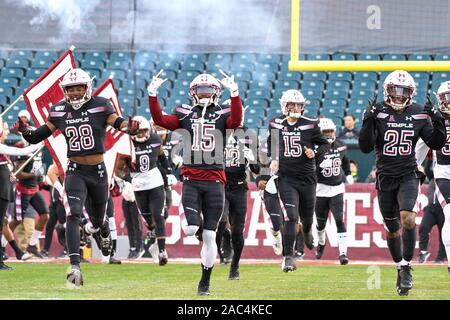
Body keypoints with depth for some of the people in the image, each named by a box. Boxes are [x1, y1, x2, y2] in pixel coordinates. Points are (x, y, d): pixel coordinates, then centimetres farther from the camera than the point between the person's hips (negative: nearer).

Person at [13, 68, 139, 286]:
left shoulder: (100, 106, -7)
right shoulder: (59, 111, 1)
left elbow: (118, 122, -20)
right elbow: (38, 136, 6)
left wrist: (130, 128, -43)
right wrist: (25, 131, -16)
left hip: (98, 171, 0)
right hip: (75, 172, 0)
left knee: (98, 220, 17)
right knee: (73, 215, -20)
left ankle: (104, 234, 56)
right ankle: (75, 267, -26)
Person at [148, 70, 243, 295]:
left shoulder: (222, 114, 4)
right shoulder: (185, 113, 8)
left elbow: (236, 121, -18)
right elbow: (160, 120, -5)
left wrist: (234, 93, -28)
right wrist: (152, 95, -15)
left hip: (215, 180, 0)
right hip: (191, 179, 0)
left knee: (209, 236, 2)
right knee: (191, 229, -15)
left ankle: (205, 281, 14)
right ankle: (198, 224, 25)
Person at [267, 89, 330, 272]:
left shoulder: (310, 125, -3)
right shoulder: (276, 124, 2)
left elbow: (325, 144, 6)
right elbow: (271, 142, 22)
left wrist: (315, 153, -13)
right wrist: (273, 159, 9)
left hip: (307, 178, 1)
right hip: (286, 178, -1)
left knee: (307, 216, 15)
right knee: (291, 217, -15)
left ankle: (306, 231, 54)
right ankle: (288, 257, -12)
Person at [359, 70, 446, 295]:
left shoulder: (418, 114, -1)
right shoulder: (378, 113, -6)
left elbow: (436, 144, 4)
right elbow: (365, 147, -12)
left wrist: (438, 123, -13)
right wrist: (368, 121, -24)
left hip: (408, 176, -1)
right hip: (385, 178, 1)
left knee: (407, 218, -23)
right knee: (392, 228, 10)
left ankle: (406, 268, -14)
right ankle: (400, 268, 29)